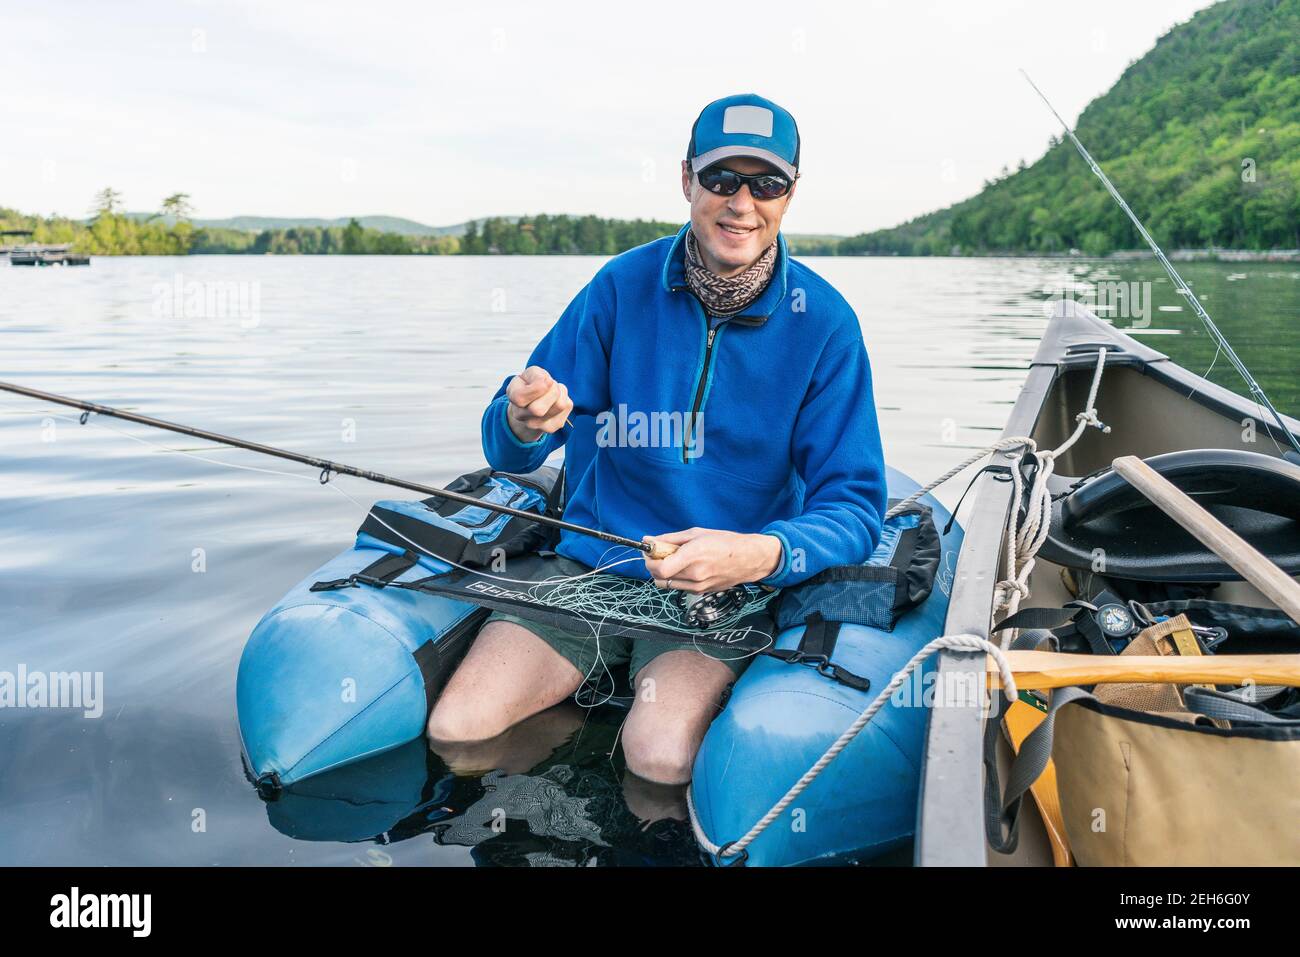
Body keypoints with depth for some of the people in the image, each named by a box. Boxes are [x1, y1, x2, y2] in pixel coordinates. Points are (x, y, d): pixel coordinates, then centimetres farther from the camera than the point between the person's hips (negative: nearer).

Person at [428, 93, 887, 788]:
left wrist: (757, 554, -30)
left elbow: (855, 507, -9)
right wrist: (524, 421, -27)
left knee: (661, 758, -27)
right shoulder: (623, 286, -4)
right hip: (590, 563, 2)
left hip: (728, 588, -2)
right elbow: (506, 453, -1)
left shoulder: (824, 322, -8)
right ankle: (594, 696, 13)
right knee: (454, 730, -13)